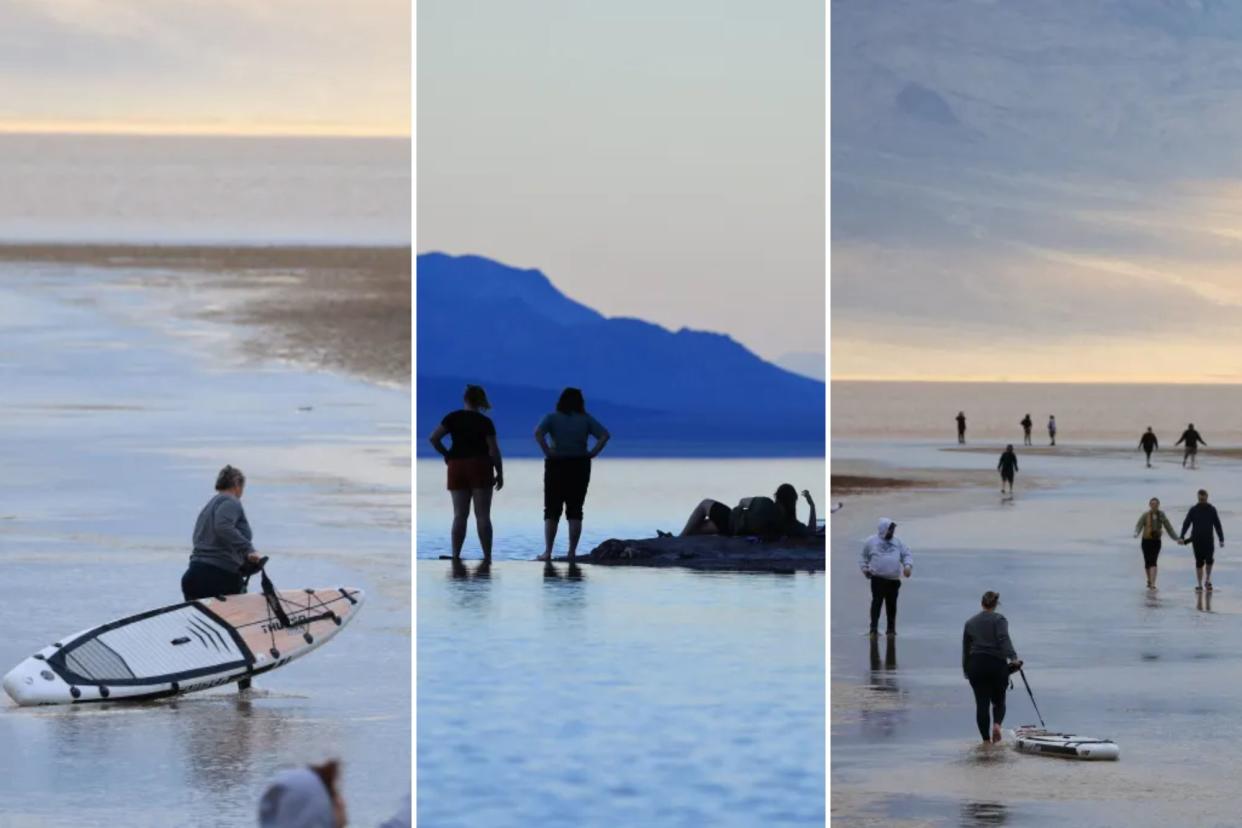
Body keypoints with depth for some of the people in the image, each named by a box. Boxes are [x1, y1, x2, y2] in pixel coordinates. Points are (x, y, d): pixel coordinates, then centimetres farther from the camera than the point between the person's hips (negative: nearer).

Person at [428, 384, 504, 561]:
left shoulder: (453, 418, 2)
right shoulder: (485, 421, -4)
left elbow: (434, 438, -6)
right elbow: (493, 450, -7)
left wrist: (446, 454, 8)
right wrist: (500, 473, 2)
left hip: (457, 466, 2)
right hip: (479, 466, -2)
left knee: (459, 515, 4)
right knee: (482, 515, -1)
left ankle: (455, 556, -1)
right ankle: (487, 557, -2)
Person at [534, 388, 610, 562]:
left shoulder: (552, 418, -2)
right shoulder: (586, 420, 3)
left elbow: (538, 433, -20)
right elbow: (605, 435, -8)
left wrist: (547, 452, -13)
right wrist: (592, 453, -5)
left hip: (556, 466, -1)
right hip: (580, 467, 1)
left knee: (552, 511, 4)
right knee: (575, 511, 6)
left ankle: (548, 552, -1)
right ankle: (572, 552, 1)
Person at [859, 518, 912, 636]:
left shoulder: (897, 542, 13)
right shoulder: (871, 541, 5)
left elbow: (906, 555, 12)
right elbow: (863, 557, 13)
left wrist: (908, 566, -6)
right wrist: (864, 569, 0)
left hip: (894, 580, 4)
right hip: (878, 578, -4)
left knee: (892, 604, 9)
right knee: (877, 602, -8)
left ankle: (891, 628, 17)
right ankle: (874, 628, -9)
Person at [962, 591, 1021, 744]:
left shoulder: (970, 622, 12)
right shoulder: (999, 620, -1)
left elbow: (965, 648, 16)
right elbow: (1004, 639, -17)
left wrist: (966, 669, 23)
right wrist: (1013, 658, -24)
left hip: (976, 664, 2)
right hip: (997, 663, -2)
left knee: (982, 703, 2)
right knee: (998, 700, 13)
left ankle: (986, 739, -4)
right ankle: (997, 724, -16)